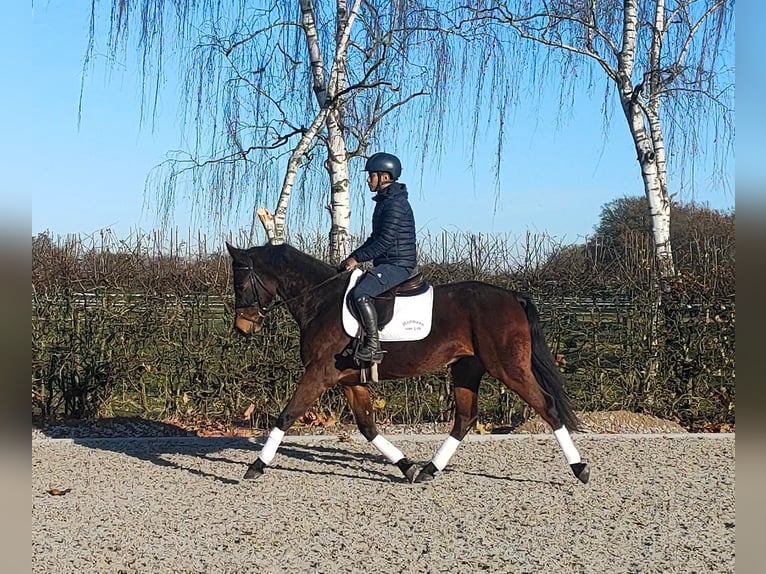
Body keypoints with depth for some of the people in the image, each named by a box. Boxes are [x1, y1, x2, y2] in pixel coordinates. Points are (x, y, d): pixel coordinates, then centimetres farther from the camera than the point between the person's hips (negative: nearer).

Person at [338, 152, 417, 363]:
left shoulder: (395, 203, -15)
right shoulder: (384, 201, 18)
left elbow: (385, 241, -22)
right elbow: (374, 239, 23)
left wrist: (357, 258, -18)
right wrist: (352, 258, 13)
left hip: (398, 264, -11)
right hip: (387, 264, 11)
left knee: (360, 294, -28)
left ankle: (373, 346, -27)